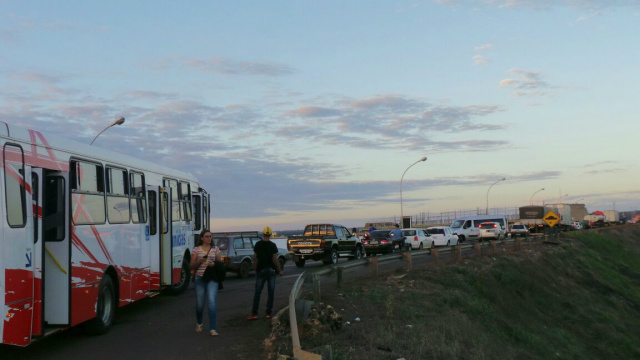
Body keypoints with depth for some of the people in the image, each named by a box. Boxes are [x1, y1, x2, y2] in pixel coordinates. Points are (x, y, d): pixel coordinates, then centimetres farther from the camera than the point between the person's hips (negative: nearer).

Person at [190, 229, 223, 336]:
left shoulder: (215, 249, 7)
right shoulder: (196, 249, 5)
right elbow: (192, 266, 4)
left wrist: (214, 264, -11)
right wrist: (199, 261, -15)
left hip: (212, 279, 0)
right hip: (200, 278, 0)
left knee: (212, 302, -14)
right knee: (199, 304, 7)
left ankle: (212, 329, -12)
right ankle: (199, 323, 36)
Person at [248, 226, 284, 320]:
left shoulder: (257, 245, 0)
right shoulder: (272, 245, -7)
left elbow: (255, 258, 1)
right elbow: (275, 259, -9)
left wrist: (255, 270, 12)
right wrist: (279, 270, 1)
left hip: (260, 271, 2)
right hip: (271, 270, -2)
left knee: (257, 292, 3)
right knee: (271, 292, 5)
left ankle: (254, 313, 0)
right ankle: (268, 313, 5)